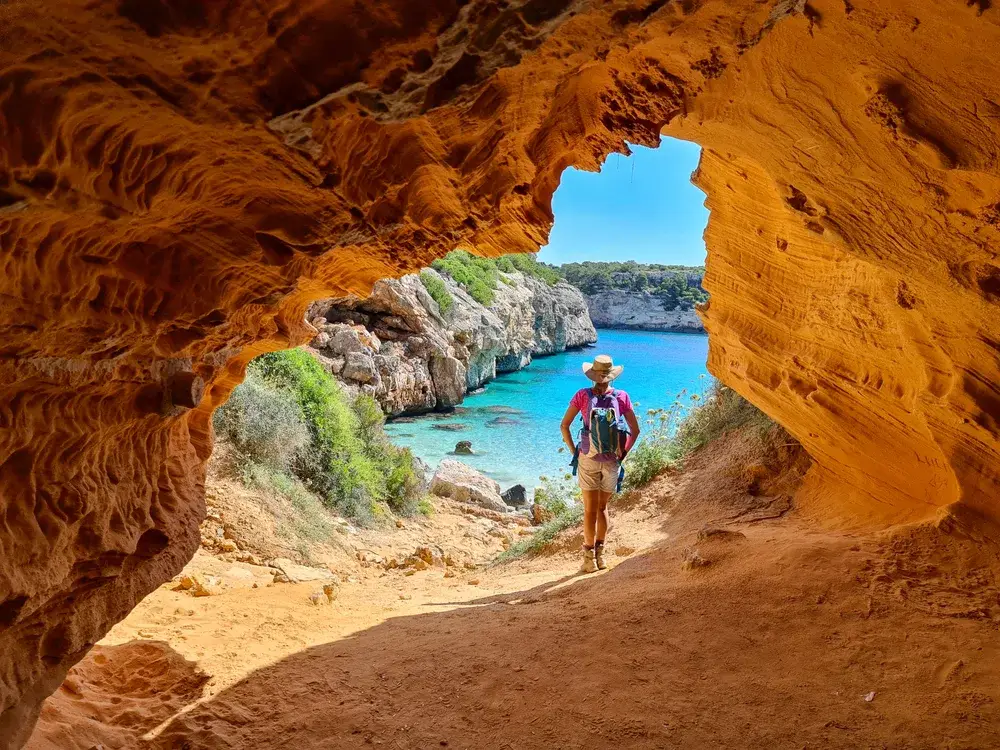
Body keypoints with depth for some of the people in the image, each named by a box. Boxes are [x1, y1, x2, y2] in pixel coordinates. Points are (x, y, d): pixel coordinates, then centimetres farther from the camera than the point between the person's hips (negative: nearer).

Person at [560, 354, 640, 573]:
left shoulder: (582, 395, -4)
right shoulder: (622, 397, -1)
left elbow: (564, 426, -4)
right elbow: (635, 430, 3)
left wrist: (574, 451, 5)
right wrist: (623, 453, 10)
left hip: (588, 459, -1)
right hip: (612, 461, 1)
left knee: (591, 509, 6)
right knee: (602, 508, 15)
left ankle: (590, 557, 8)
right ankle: (599, 554, 19)